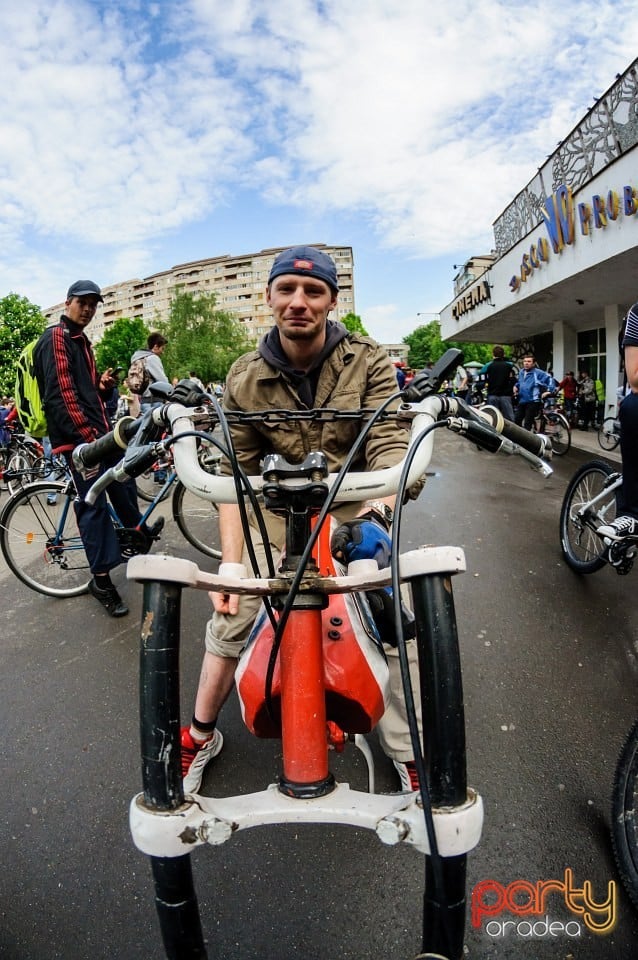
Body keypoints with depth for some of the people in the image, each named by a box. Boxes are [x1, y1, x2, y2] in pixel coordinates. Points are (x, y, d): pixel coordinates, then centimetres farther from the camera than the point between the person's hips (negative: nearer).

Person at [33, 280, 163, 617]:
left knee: (123, 479, 20)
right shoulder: (55, 338, -8)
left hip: (96, 431, 10)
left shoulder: (80, 341, 22)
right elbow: (60, 393, -19)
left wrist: (103, 384, 3)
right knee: (94, 503, -7)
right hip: (76, 436, -9)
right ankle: (101, 579, 1)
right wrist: (85, 433, -23)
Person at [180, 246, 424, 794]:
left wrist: (380, 504, -39)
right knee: (230, 620, 0)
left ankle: (408, 752, 15)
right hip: (276, 515, 1)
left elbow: (390, 443, -16)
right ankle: (201, 736, 26)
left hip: (354, 511, 0)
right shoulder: (245, 379, -5)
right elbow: (235, 475, -9)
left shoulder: (368, 363, -7)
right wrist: (231, 563, -20)